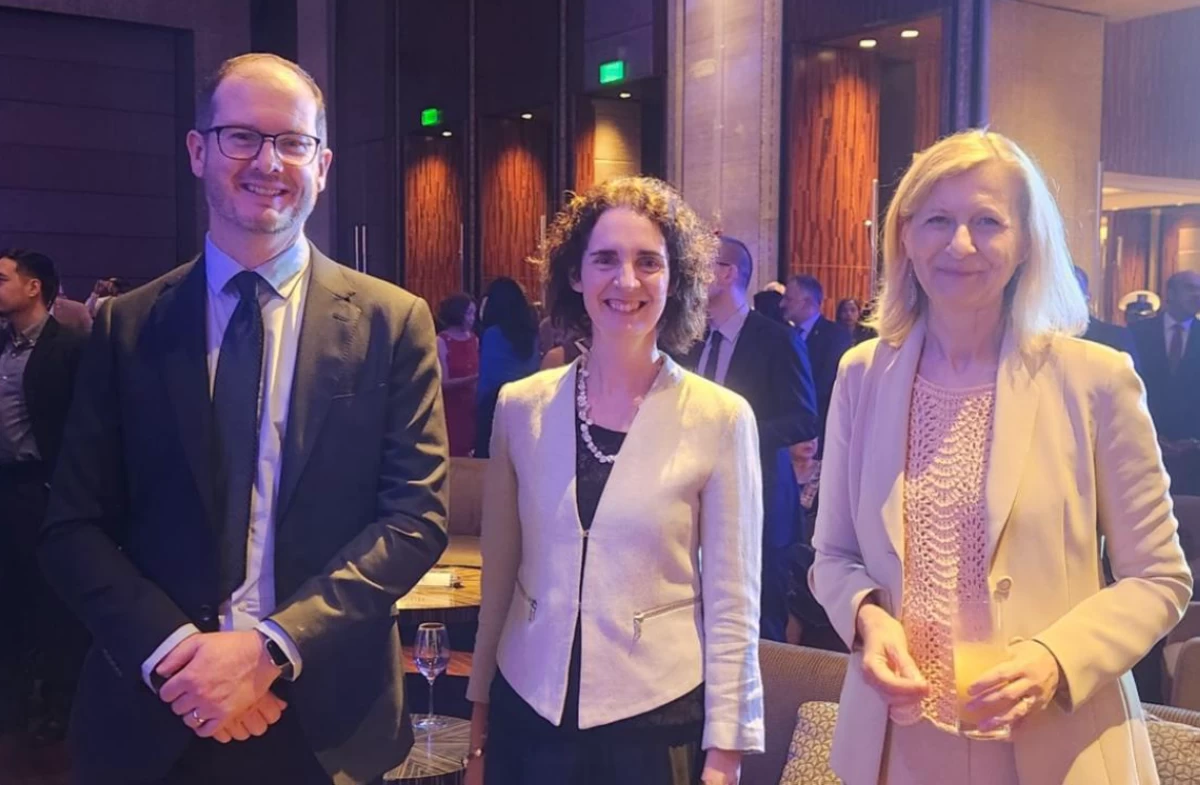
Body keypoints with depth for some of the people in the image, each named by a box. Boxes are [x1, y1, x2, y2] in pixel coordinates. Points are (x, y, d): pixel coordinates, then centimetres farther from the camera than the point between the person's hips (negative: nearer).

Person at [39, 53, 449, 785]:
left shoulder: (393, 323, -2)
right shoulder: (126, 328, 2)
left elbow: (418, 515, -7)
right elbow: (74, 527, 0)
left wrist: (271, 646, -16)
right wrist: (175, 652, -15)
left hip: (327, 719, 0)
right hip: (156, 719, 1)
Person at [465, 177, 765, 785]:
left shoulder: (720, 418, -9)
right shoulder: (521, 406, -1)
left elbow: (732, 604, -5)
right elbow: (498, 578, 6)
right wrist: (478, 734, 10)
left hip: (659, 721, -2)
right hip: (528, 715, 3)